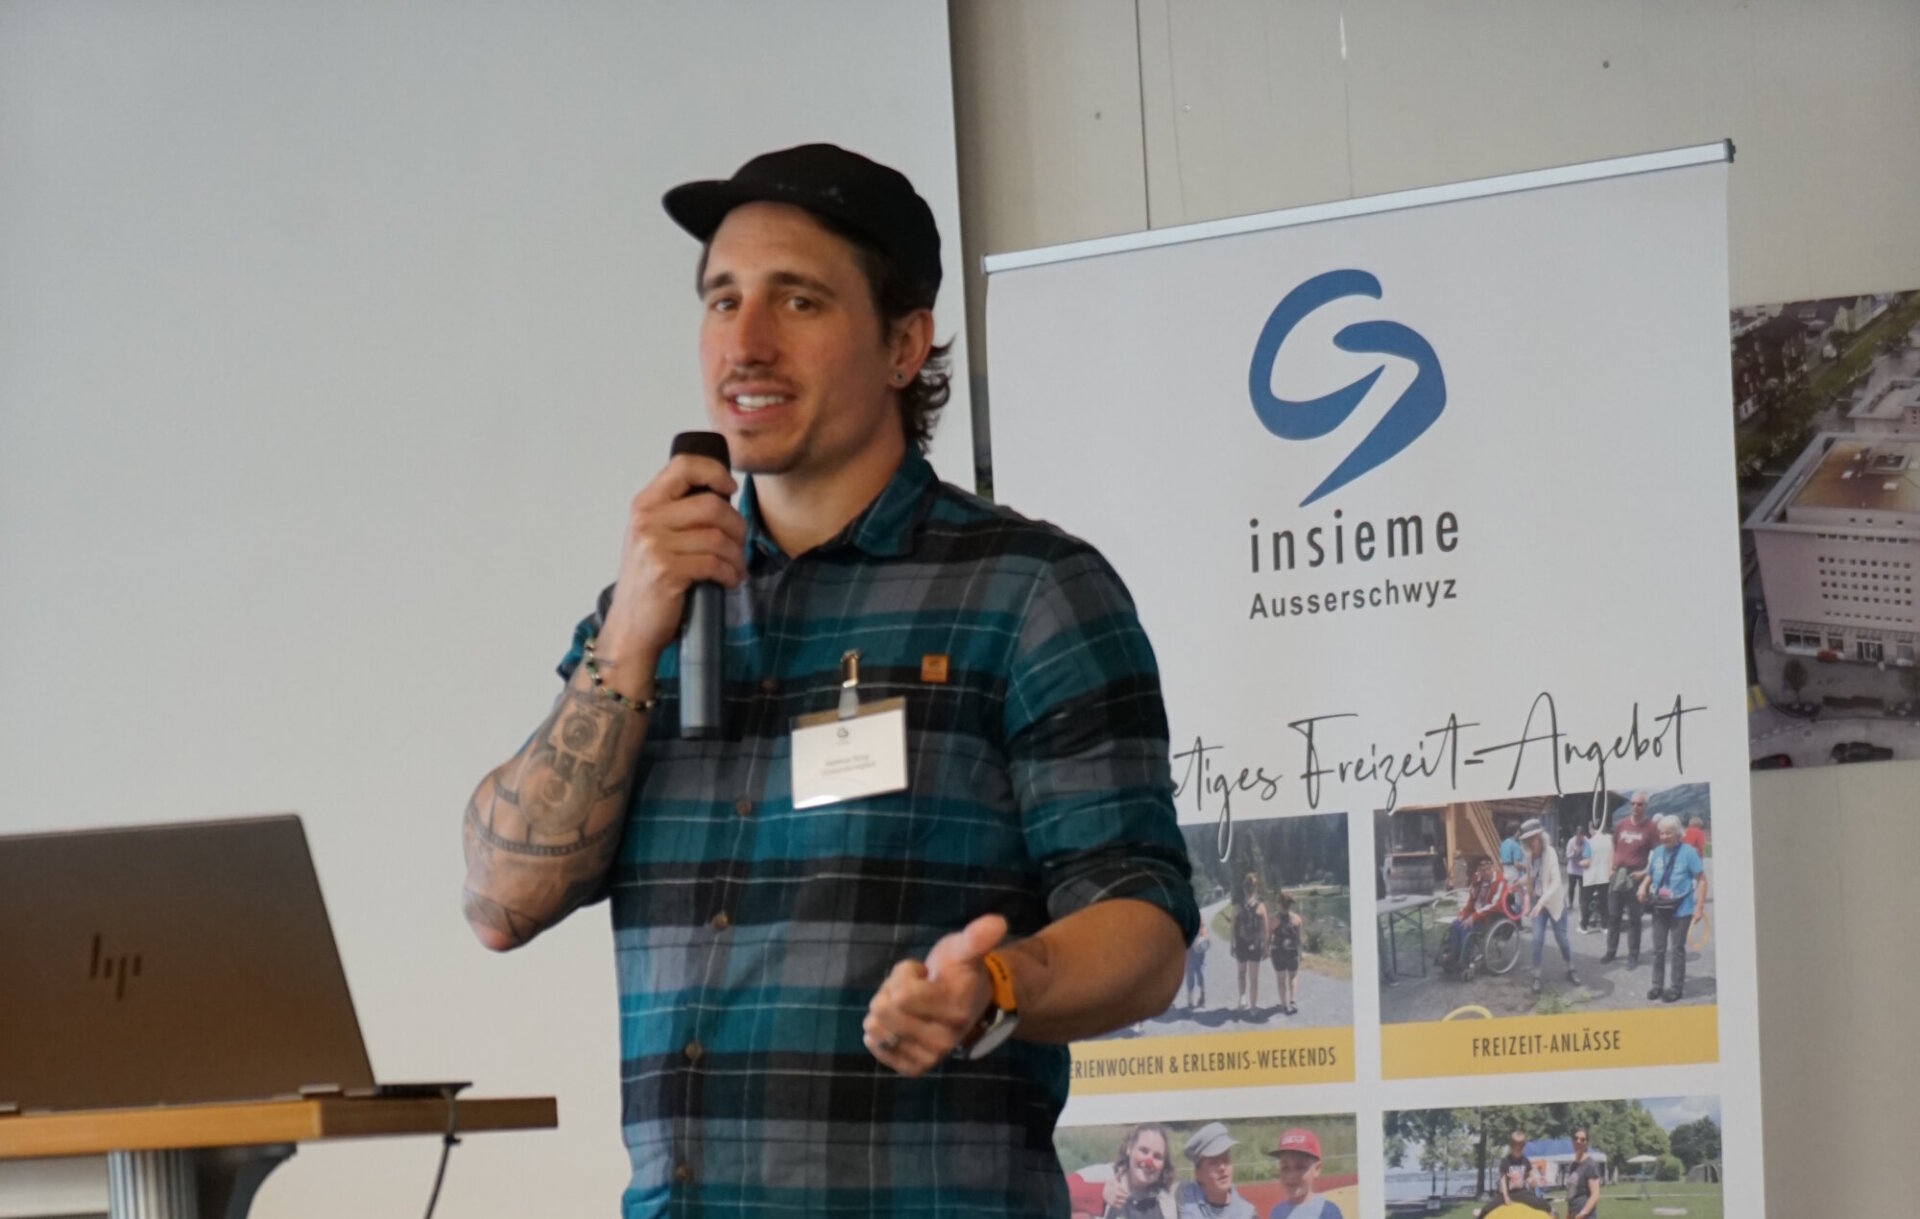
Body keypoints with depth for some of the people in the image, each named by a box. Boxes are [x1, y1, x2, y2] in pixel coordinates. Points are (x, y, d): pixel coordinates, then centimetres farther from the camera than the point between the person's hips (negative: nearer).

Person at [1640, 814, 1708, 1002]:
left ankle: (1676, 987, 12)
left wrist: (1699, 907, -14)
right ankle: (1658, 985, 21)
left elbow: (1701, 880, -9)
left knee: (1677, 949, 3)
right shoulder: (1657, 853, 5)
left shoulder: (1688, 852, -10)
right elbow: (1650, 875, 19)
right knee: (1658, 949, 10)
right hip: (1659, 908, 5)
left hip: (1680, 909, -5)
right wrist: (1644, 886, -5)